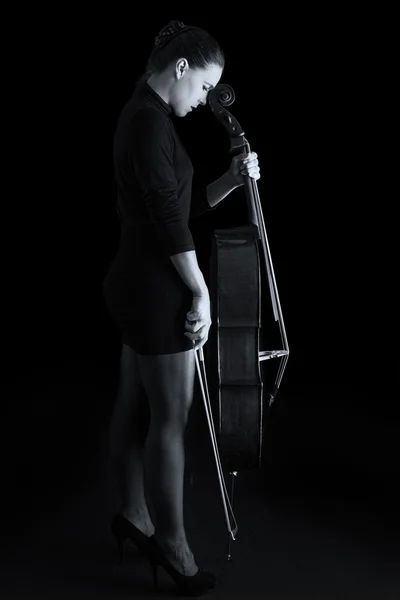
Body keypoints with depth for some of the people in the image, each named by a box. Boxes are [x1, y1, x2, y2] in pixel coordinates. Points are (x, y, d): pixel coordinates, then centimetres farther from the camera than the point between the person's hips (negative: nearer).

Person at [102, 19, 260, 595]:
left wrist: (231, 180, 3)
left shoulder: (141, 115, 15)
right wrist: (201, 291, -16)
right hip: (156, 287, -10)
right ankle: (172, 543, 11)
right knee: (170, 417, -1)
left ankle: (134, 516, 31)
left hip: (136, 283, 10)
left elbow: (183, 204, 17)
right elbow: (169, 216, -20)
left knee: (134, 405, 17)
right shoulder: (151, 118, -16)